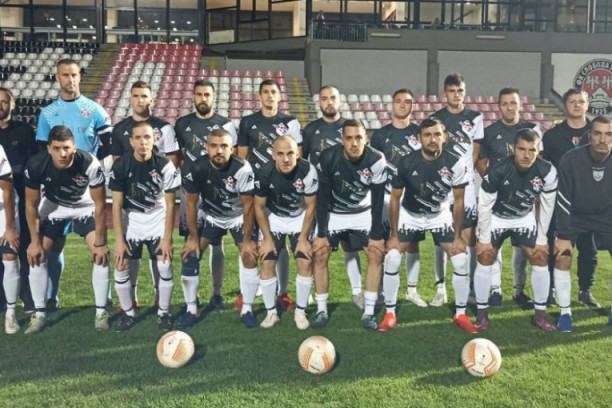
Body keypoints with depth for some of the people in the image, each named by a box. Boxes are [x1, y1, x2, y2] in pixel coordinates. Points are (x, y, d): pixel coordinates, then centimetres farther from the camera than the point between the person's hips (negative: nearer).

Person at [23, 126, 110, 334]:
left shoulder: (90, 164, -36)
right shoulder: (35, 166, -30)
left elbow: (99, 204, -22)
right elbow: (31, 204, -13)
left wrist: (100, 242, -19)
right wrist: (35, 241, -9)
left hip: (85, 206, -2)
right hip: (53, 206, 2)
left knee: (101, 254, -14)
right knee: (36, 255, -6)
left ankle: (101, 312, 0)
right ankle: (39, 313, 8)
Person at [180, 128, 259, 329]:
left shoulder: (242, 169, -31)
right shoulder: (196, 168, -25)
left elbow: (248, 206, -20)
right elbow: (191, 203, -12)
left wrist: (247, 239, -17)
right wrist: (193, 237, -9)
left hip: (239, 217, -2)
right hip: (210, 216, 2)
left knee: (250, 256, -15)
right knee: (189, 254, -9)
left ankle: (247, 309, 2)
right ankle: (191, 310, 5)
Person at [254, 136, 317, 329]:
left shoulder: (308, 171, -29)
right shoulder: (264, 173, -26)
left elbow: (310, 206, -14)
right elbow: (259, 207, -10)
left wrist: (303, 238, -12)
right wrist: (267, 238, -8)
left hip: (300, 218, 0)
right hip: (273, 218, 0)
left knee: (305, 264, -9)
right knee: (267, 264, -7)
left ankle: (300, 311, 9)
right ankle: (271, 312, 10)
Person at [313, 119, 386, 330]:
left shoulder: (376, 160, -23)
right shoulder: (328, 159, -25)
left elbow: (378, 201, -16)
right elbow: (322, 198, -17)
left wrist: (377, 235, -15)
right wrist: (321, 233, -15)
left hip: (363, 213, 1)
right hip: (333, 213, -1)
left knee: (376, 255, -9)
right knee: (320, 255, -10)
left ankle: (369, 312, 0)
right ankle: (321, 310, 4)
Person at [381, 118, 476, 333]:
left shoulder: (456, 163, -22)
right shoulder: (406, 163, -23)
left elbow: (458, 201, -10)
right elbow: (395, 199, -10)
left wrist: (458, 235, -8)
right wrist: (394, 234, -9)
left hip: (441, 216, 1)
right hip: (410, 215, 0)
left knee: (461, 260, -9)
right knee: (392, 259, -13)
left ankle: (461, 314, 8)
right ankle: (390, 313, 2)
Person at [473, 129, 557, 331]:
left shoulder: (547, 172, -25)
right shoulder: (497, 170, -32)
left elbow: (547, 206, -10)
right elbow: (484, 205, -20)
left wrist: (541, 238, -5)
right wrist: (484, 238, -14)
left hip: (525, 218, 2)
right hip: (496, 217, -2)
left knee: (541, 258, -5)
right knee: (485, 258, -10)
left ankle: (540, 313, 9)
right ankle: (482, 312, 5)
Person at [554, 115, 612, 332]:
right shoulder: (571, 159, -25)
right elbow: (563, 200, -17)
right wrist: (564, 235, -17)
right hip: (575, 214, -1)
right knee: (562, 256, -14)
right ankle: (565, 312, 2)